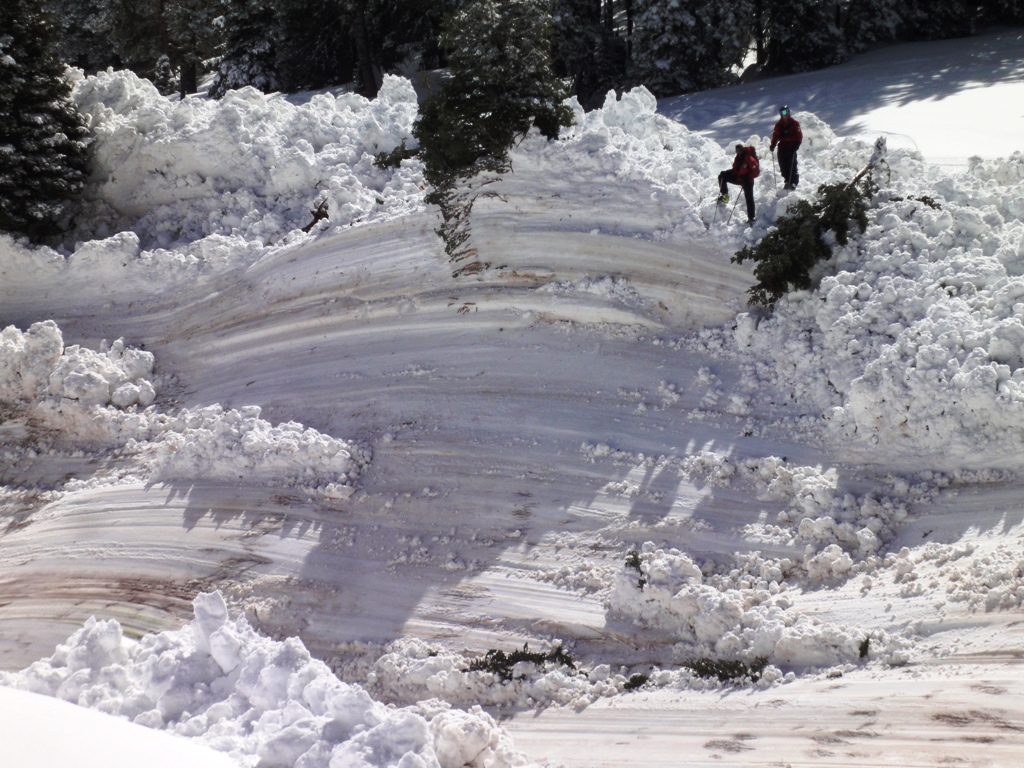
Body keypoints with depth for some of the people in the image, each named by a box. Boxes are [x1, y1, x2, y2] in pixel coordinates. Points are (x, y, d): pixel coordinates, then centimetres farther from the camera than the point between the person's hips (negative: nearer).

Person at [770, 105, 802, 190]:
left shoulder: (794, 124, 1)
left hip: (791, 147, -4)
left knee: (792, 165, -7)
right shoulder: (778, 125, 11)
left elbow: (799, 135, -2)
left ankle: (794, 182, 1)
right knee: (783, 165, 3)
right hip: (782, 147, 4)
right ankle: (787, 182, 14)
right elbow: (775, 135, 10)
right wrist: (773, 145, -3)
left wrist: (797, 144, -15)